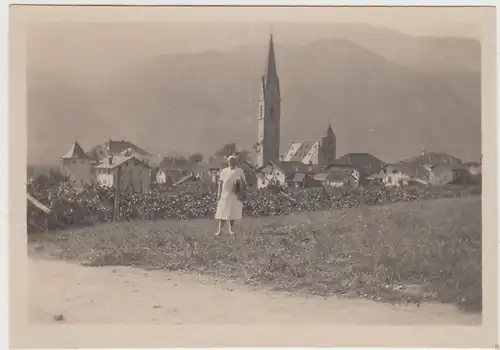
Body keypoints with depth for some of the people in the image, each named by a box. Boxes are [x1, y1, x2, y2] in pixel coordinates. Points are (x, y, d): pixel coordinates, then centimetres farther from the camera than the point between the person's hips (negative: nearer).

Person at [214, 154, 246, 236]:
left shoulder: (240, 171, 5)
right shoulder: (224, 171, 8)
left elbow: (244, 183, 6)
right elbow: (220, 183, 8)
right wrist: (218, 193, 1)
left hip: (235, 195, 0)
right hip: (225, 194, 0)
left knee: (233, 212, 0)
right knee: (222, 211, -4)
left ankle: (231, 229, 10)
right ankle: (220, 230, -3)